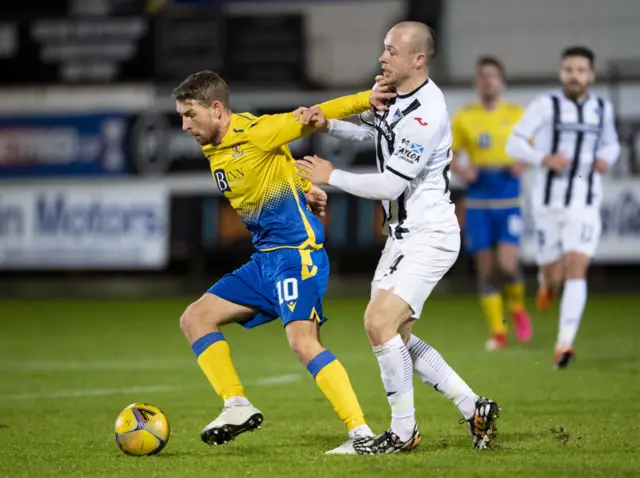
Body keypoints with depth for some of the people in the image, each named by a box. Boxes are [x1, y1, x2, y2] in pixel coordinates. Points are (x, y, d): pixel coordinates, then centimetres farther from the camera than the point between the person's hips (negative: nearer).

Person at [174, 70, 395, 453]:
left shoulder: (258, 133, -12)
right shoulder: (214, 152, 13)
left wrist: (367, 99, -26)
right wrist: (303, 189, 2)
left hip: (297, 252, -9)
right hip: (264, 259, 9)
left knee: (303, 341, -23)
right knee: (194, 319, 7)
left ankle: (362, 433, -23)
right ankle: (238, 407, 5)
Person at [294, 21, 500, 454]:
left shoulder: (426, 114, -23)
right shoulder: (397, 95, 6)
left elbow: (390, 185, -23)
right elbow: (369, 127, 23)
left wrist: (331, 177, -12)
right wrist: (327, 123, 2)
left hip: (428, 237, -10)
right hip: (404, 235, 10)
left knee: (380, 322, -18)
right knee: (396, 336, 10)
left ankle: (404, 432, -5)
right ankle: (474, 409, 19)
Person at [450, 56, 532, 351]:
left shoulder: (518, 115, 3)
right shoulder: (465, 117, 4)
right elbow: (450, 157, 8)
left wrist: (523, 164, -12)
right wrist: (460, 171, -13)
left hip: (509, 201, -1)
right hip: (477, 202, 1)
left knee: (507, 264, -15)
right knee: (485, 271, 1)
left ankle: (517, 308, 15)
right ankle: (498, 333, 11)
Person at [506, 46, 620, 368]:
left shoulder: (602, 109, 6)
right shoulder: (546, 105, -5)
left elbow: (611, 143, 23)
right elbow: (514, 144, -5)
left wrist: (606, 159, 0)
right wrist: (543, 159, -23)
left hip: (585, 206, 1)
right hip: (548, 203, -1)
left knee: (576, 271, -17)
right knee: (553, 279, 9)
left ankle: (564, 345, -20)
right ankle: (548, 281, 49)